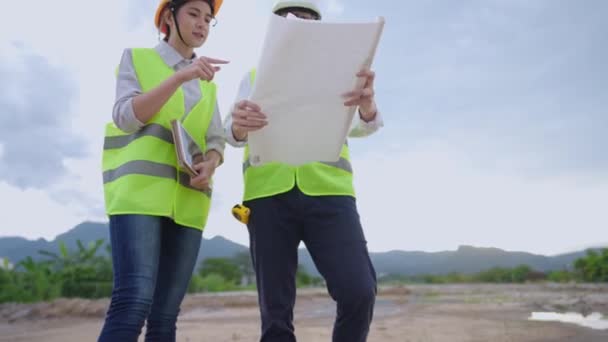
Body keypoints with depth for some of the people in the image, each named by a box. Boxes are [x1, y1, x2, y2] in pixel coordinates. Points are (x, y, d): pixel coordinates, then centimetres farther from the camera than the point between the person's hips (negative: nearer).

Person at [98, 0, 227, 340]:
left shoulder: (208, 83, 23)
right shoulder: (137, 58, 11)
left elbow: (216, 140, 14)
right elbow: (126, 117, -5)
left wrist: (210, 165, -9)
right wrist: (181, 77, -16)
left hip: (187, 198, 5)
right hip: (140, 188, -4)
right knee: (134, 302, -20)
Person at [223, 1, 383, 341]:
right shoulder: (255, 77, 18)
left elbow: (359, 124, -2)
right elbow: (234, 132, 1)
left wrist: (366, 103, -29)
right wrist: (240, 124, -26)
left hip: (327, 191, 0)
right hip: (269, 193, 0)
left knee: (358, 292, -14)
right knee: (275, 307, -3)